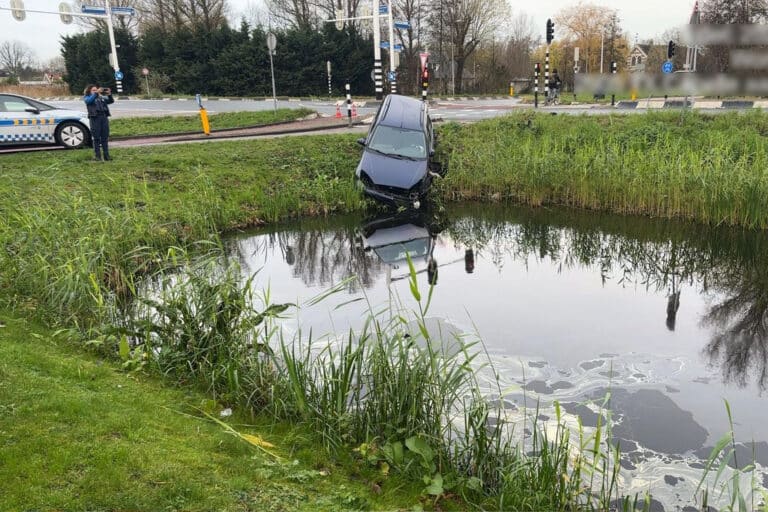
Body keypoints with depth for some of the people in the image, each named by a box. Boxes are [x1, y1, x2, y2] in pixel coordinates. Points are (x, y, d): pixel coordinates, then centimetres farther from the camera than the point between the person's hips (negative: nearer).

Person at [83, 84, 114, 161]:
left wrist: (109, 94, -6)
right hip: (95, 118, -4)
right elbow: (89, 100, -11)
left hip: (104, 117, 4)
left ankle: (106, 155, 6)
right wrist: (96, 93, -17)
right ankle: (97, 155, -1)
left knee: (105, 137, 3)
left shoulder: (101, 97, 22)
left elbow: (111, 101, 12)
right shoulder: (87, 97, 12)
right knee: (96, 138, -3)